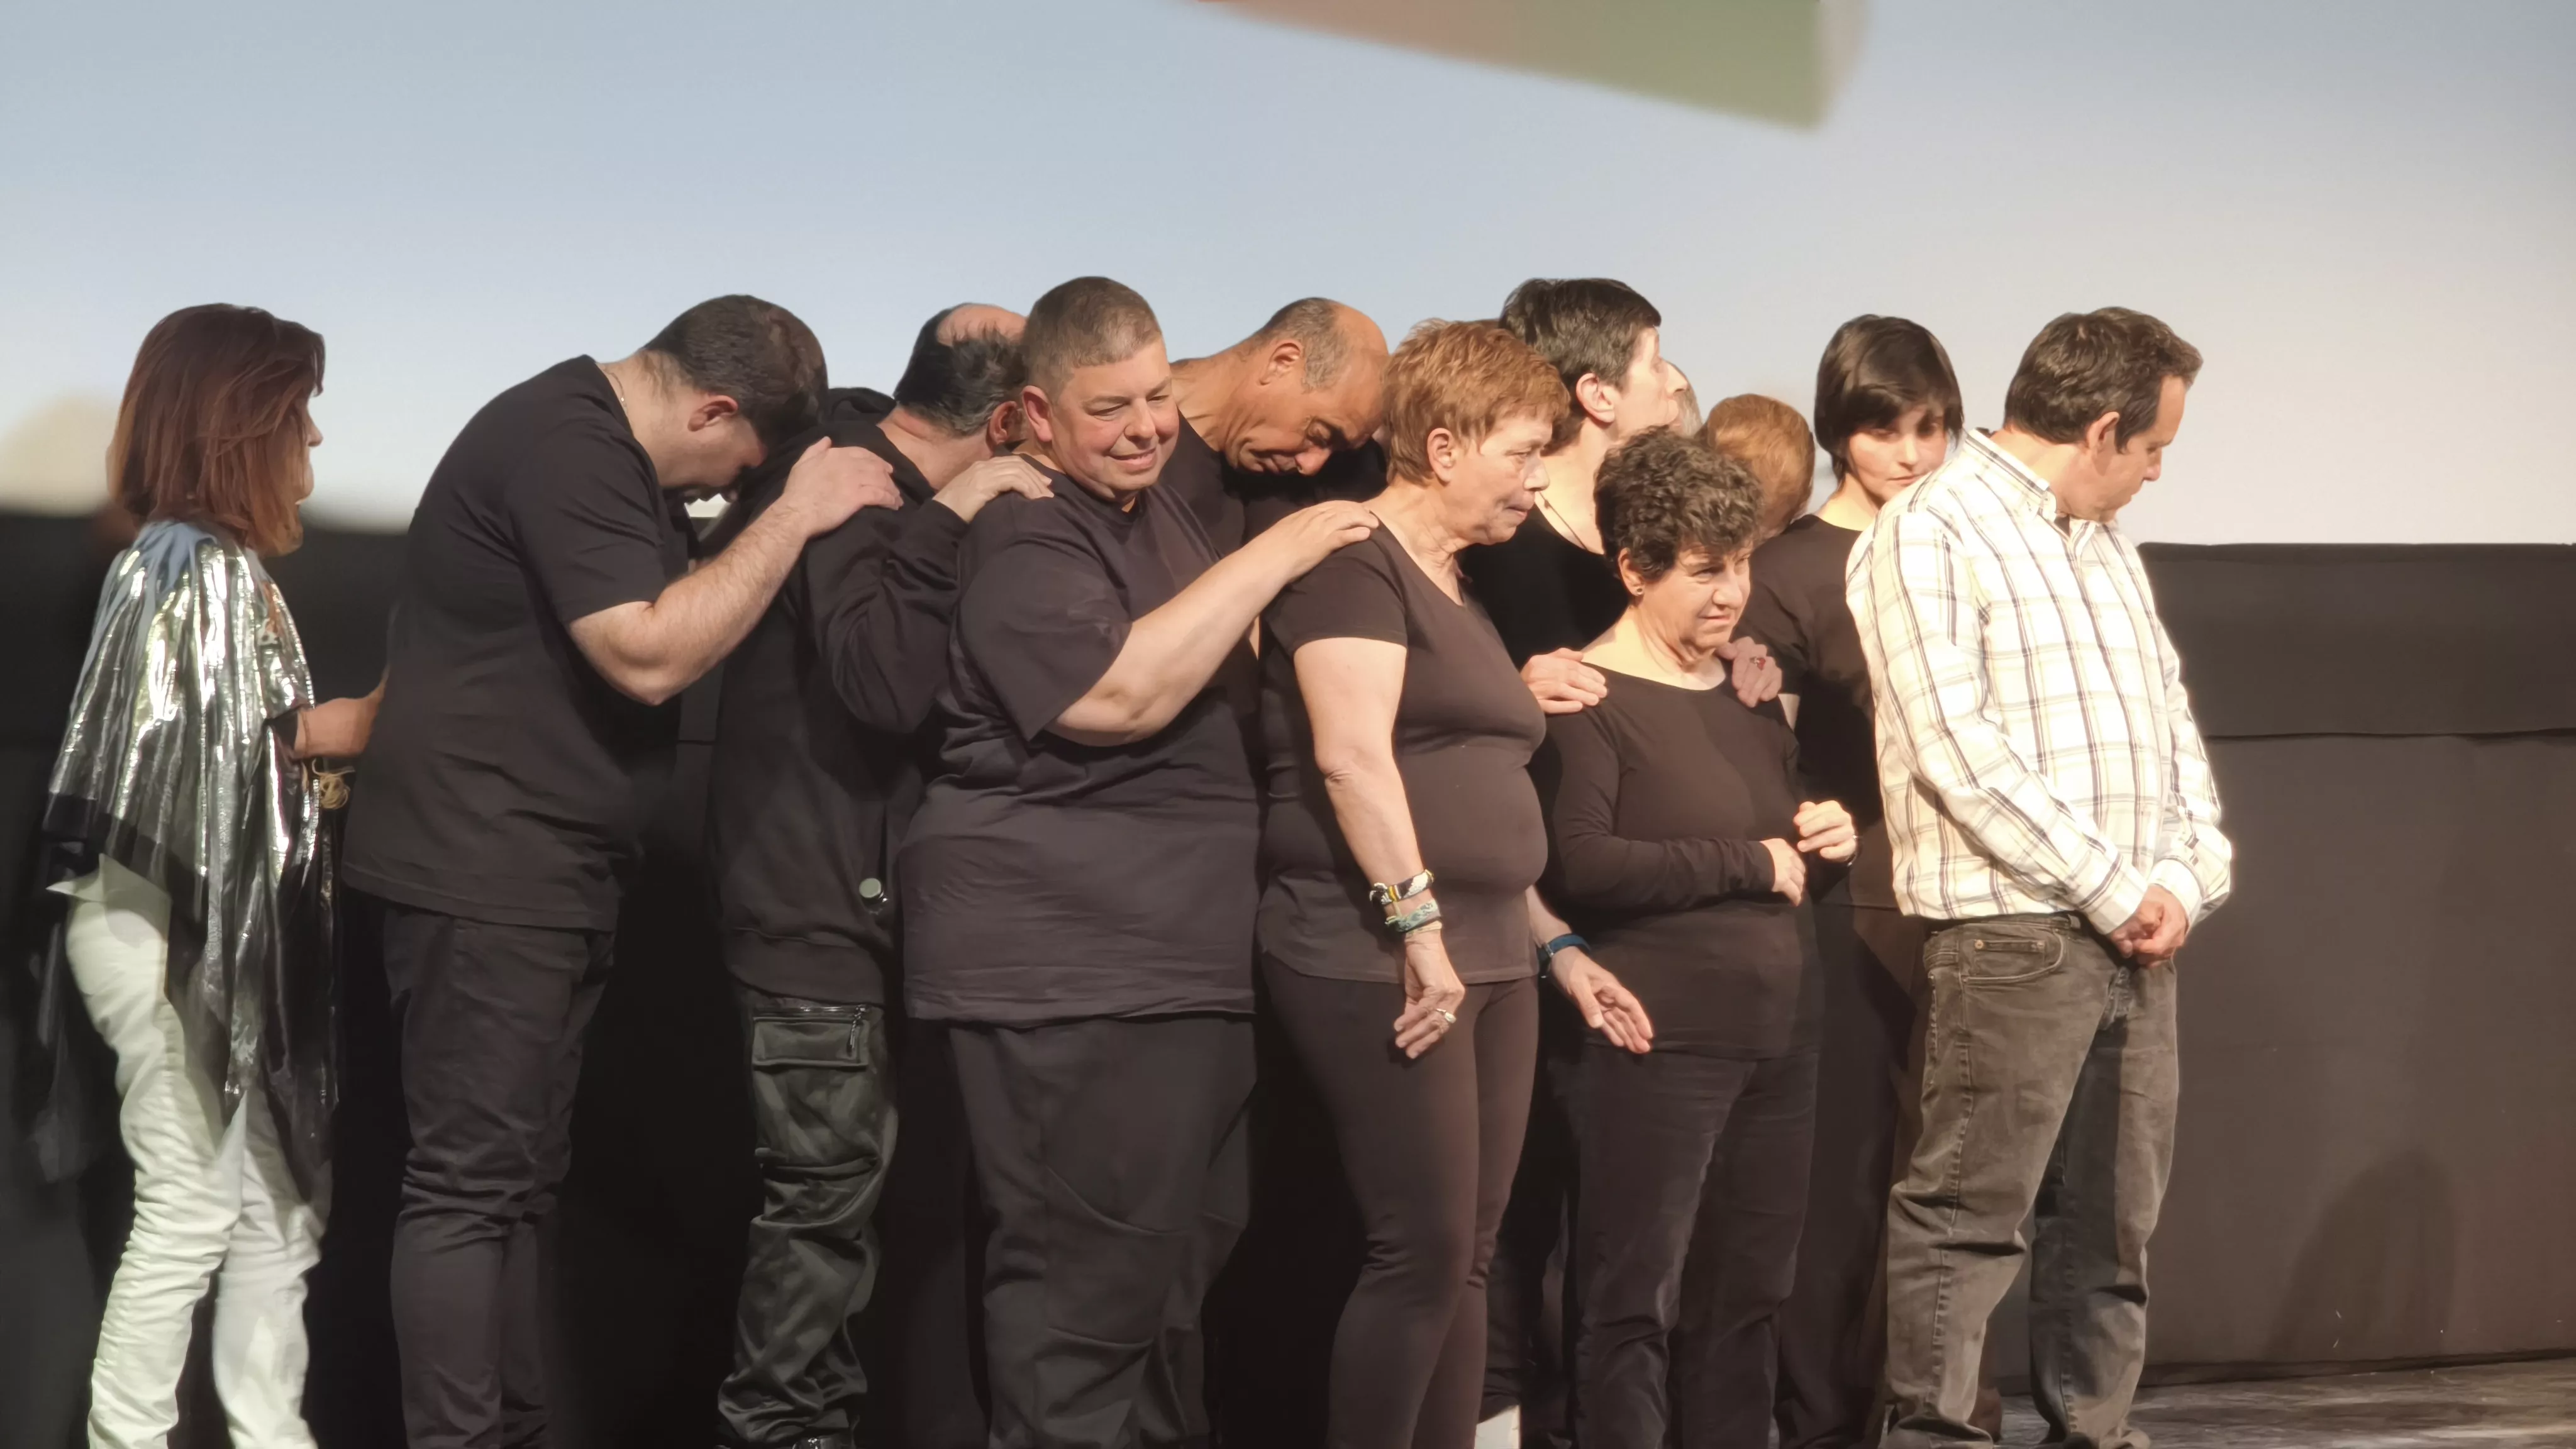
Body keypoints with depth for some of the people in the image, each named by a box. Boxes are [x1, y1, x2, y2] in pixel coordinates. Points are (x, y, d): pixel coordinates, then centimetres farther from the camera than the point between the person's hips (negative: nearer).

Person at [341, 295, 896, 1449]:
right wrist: (796, 514, -19)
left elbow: (671, 611, 18)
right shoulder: (567, 447, -18)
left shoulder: (604, 445, 13)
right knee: (470, 1184, -9)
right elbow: (648, 654, -24)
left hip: (544, 878, 11)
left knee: (515, 1182, 12)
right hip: (481, 875, -11)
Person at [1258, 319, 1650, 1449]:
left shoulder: (1457, 591, 21)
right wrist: (1420, 925, -25)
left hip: (1487, 959, 9)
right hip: (1381, 959, -9)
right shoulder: (1355, 561, -8)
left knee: (1467, 1260, 7)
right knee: (1423, 1253, -11)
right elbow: (1351, 755, -20)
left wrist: (1553, 945, 21)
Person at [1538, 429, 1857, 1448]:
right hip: (1658, 1042, -8)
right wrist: (1750, 865, -15)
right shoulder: (1591, 699, -9)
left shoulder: (1750, 691, 16)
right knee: (1636, 1304, -3)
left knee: (1750, 1291, 12)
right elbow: (1579, 866, -23)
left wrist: (1826, 836, 7)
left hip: (1777, 1031, 8)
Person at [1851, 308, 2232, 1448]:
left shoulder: (2107, 544, 19)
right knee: (1971, 1212, -7)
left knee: (2117, 1217, 10)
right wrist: (2113, 887, -14)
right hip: (2013, 930, -8)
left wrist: (2187, 876, 2)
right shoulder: (1928, 534, -8)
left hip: (2138, 931, 8)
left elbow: (2173, 720, 19)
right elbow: (1956, 751, -16)